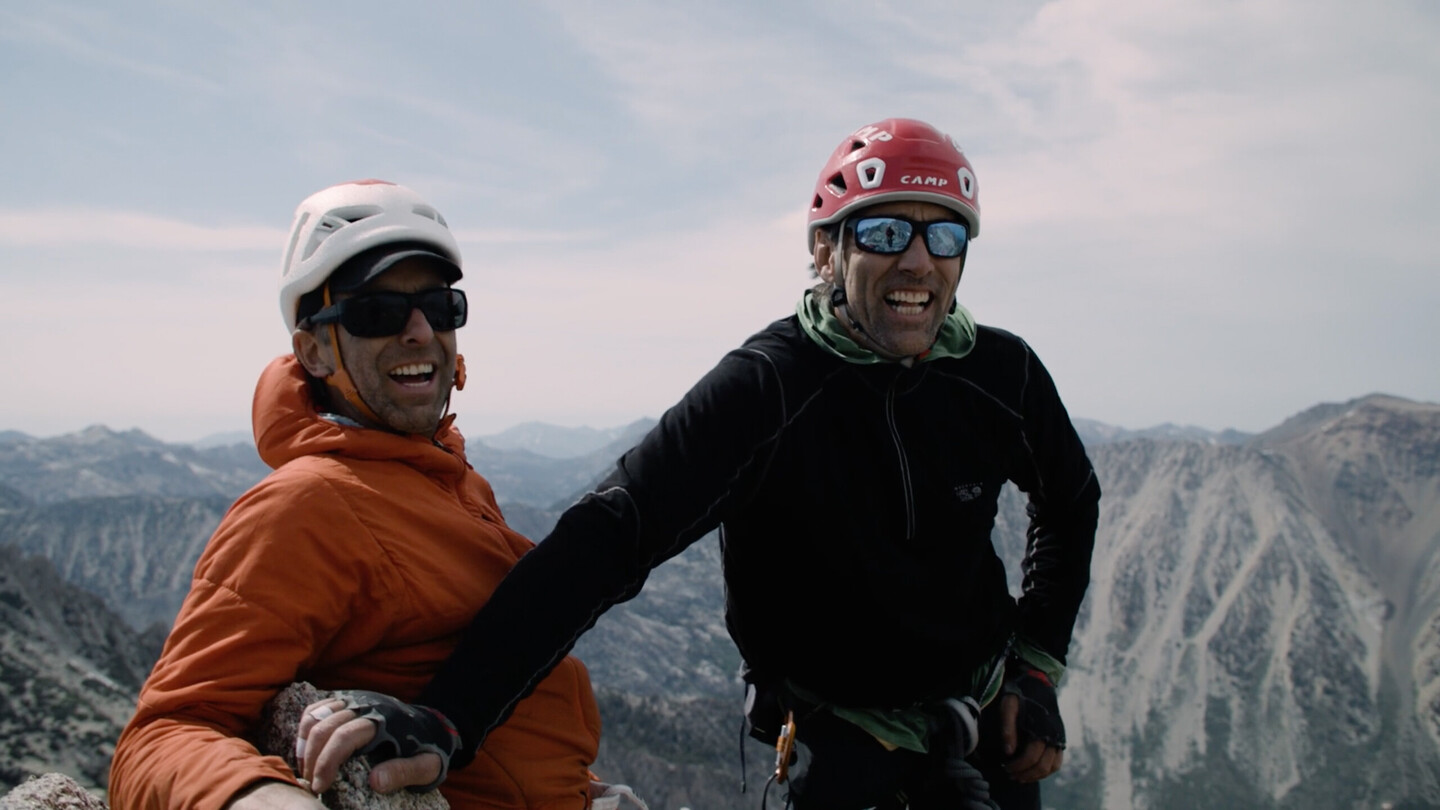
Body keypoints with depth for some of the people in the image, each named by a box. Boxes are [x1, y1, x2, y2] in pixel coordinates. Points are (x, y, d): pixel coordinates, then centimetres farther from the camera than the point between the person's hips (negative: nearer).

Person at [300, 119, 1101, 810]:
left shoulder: (1002, 374, -10)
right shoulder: (764, 389, -24)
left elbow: (1072, 501, 11)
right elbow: (608, 534, -36)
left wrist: (1037, 669, 3)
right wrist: (445, 718, -46)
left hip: (987, 718, 4)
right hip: (846, 739, -4)